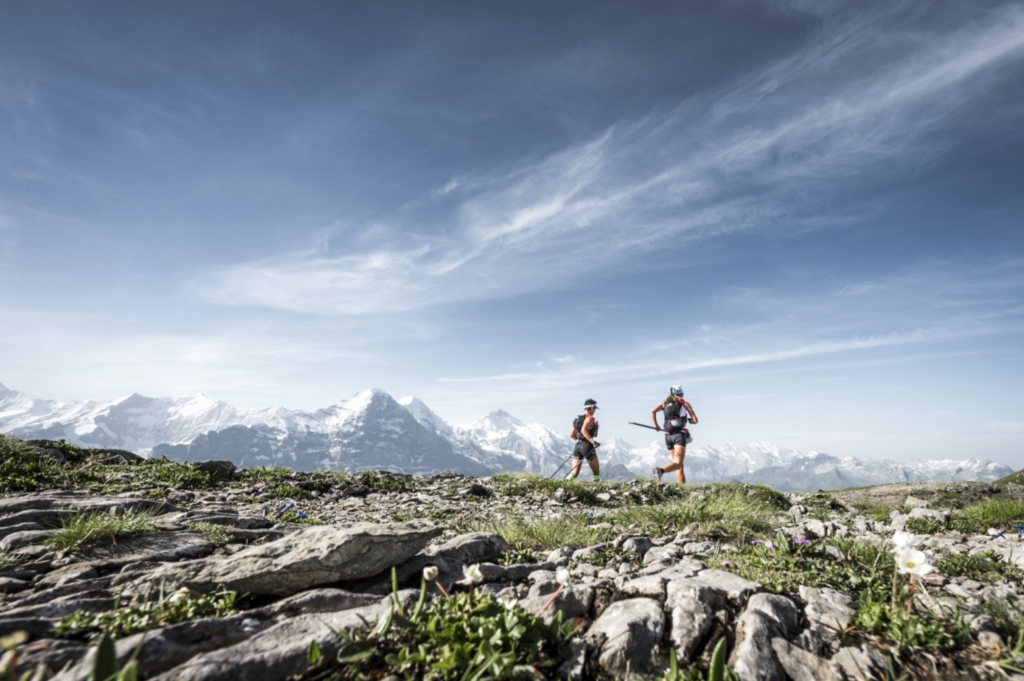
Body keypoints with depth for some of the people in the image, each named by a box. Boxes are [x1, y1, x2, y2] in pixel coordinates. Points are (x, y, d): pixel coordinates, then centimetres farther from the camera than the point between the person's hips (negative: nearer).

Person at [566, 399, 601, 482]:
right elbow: (584, 430, -24)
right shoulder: (590, 418, -6)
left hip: (578, 445, 7)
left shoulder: (578, 418, 17)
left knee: (574, 473, 1)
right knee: (596, 472, 8)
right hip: (587, 446, -7)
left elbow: (572, 435, 17)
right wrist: (593, 442, -23)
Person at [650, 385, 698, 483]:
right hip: (679, 435, -5)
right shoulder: (685, 403, 6)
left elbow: (653, 411, -1)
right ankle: (661, 470, -42)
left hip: (668, 436, 5)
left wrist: (656, 425, 10)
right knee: (678, 463, -17)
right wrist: (689, 420, 24)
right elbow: (695, 420, 2)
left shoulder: (666, 403, 14)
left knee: (679, 466, 14)